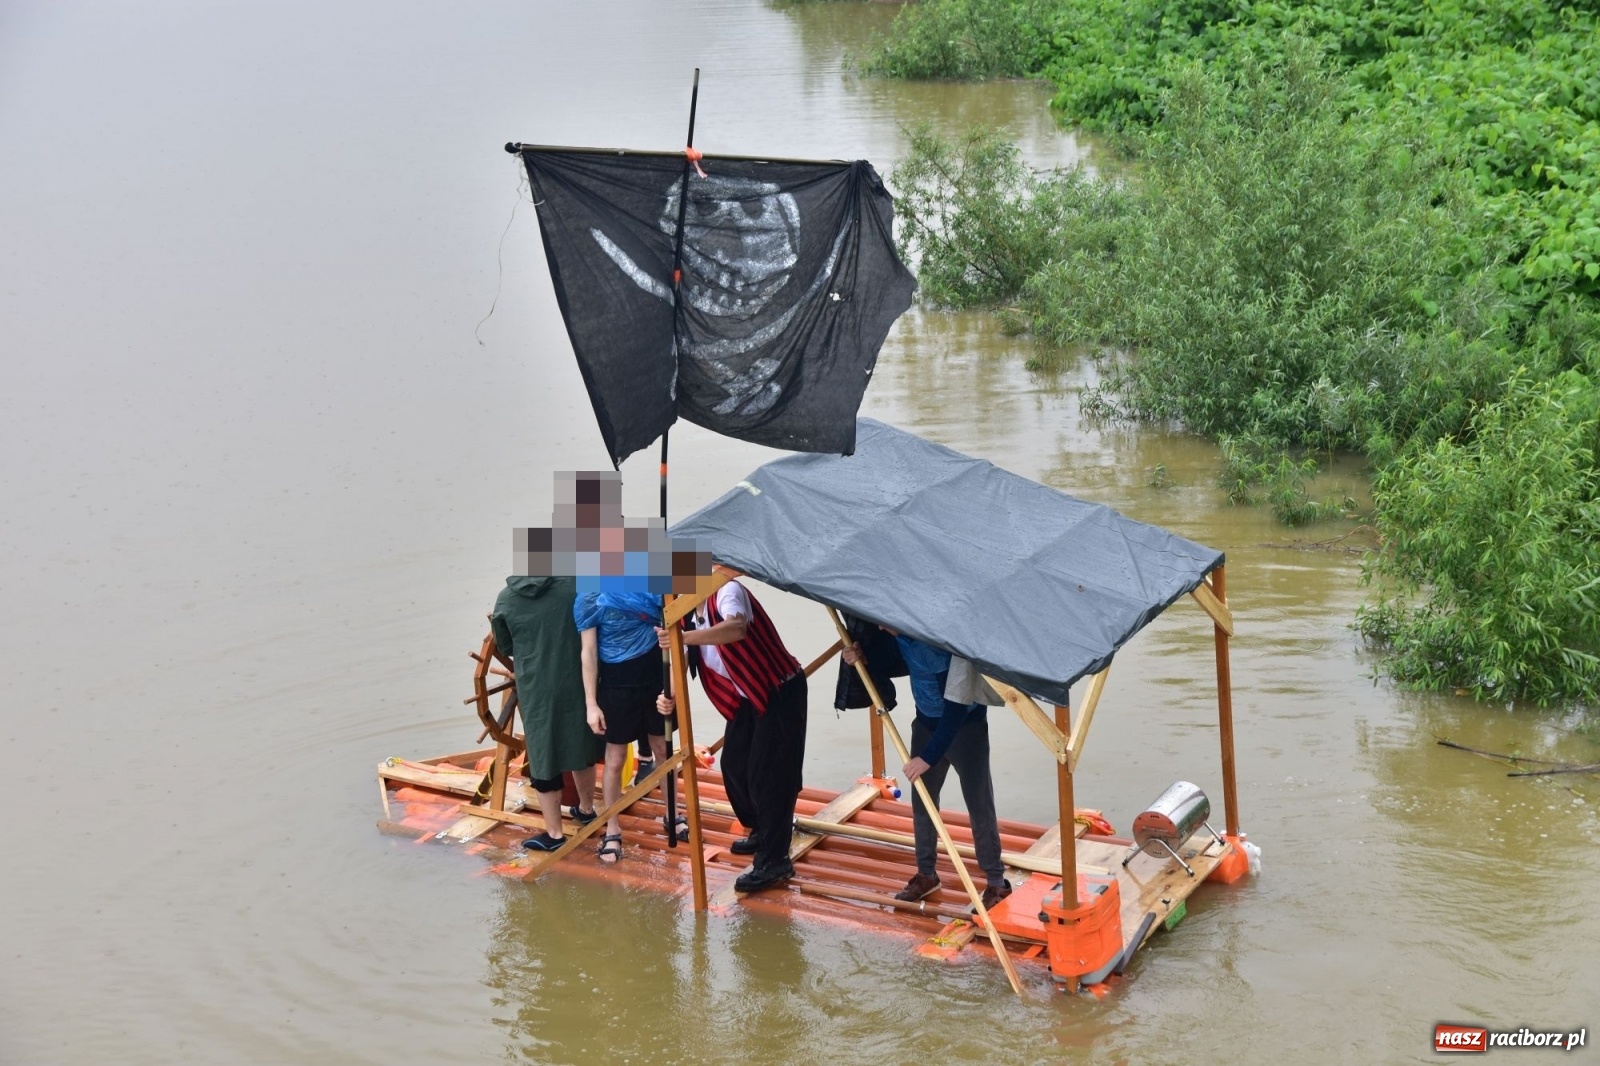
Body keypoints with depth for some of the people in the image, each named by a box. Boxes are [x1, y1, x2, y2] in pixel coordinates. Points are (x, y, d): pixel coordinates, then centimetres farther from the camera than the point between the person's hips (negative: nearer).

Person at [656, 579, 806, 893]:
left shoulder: (727, 591, -22)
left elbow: (737, 628, -43)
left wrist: (684, 637, -54)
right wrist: (670, 696, -25)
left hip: (781, 691, -9)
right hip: (747, 697, 9)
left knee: (768, 774, -10)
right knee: (734, 765, 13)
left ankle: (773, 861, -5)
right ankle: (762, 832, 35)